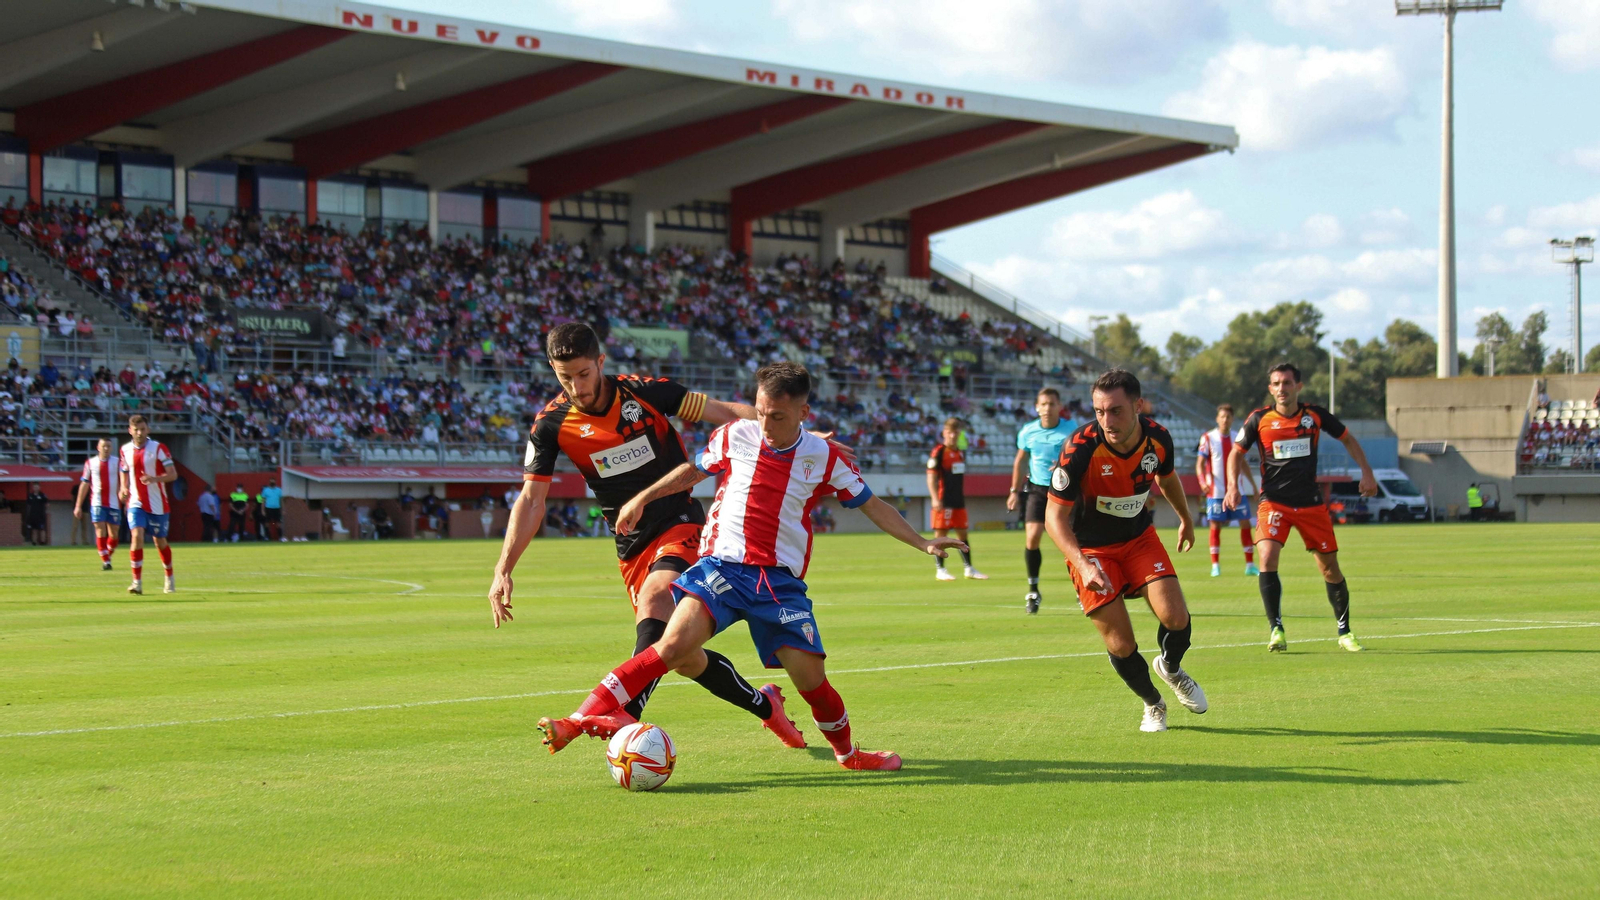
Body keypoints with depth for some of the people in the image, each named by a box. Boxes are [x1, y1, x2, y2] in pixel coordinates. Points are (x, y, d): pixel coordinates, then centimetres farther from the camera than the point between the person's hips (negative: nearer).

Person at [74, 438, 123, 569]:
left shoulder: (117, 463, 6)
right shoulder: (90, 463, 8)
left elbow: (123, 482, 0)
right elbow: (84, 484, 12)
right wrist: (78, 506, 10)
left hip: (114, 503, 0)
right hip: (97, 503, 0)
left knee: (114, 534, 3)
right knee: (100, 531, -11)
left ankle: (108, 556, 26)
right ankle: (105, 562, -8)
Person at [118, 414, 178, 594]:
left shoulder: (159, 448, -7)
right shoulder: (125, 450, 5)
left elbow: (173, 474, -10)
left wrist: (154, 479, -27)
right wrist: (124, 488, 4)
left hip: (157, 503, -2)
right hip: (136, 503, 2)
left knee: (159, 540, 9)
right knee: (137, 535, -18)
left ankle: (170, 579, 30)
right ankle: (137, 582, -17)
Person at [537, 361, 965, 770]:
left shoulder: (825, 458, 1)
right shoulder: (734, 437, 1)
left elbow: (872, 505, 11)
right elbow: (693, 470, 20)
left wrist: (923, 543, 5)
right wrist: (641, 498, 19)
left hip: (781, 580, 1)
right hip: (722, 565, -1)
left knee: (810, 677, -5)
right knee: (676, 645, -25)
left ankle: (847, 753, 24)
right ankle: (580, 720, -24)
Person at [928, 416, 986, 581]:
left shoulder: (961, 453, 14)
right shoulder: (938, 452, -8)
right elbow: (931, 476, -13)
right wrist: (935, 498, -21)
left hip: (959, 501, 7)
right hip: (944, 501, -7)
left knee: (962, 533, 10)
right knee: (941, 534, -3)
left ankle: (969, 569, 15)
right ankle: (940, 570, 1)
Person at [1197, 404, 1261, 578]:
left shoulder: (1237, 438, 8)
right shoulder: (1208, 438, -3)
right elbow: (1200, 463, -6)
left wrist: (1253, 484, 18)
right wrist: (1203, 481, -24)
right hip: (1216, 491, -3)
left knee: (1246, 524, -1)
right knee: (1215, 526, -1)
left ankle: (1250, 565, 5)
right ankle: (1215, 565, 7)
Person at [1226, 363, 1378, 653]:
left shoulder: (1315, 415, -1)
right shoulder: (1259, 419, -4)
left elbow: (1347, 439, 14)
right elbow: (1237, 453, 7)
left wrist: (1366, 472, 6)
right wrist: (1232, 486, -8)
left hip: (1311, 503, 1)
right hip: (1273, 502, -1)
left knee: (1330, 566, 4)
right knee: (1267, 558, -22)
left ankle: (1344, 632, 20)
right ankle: (1276, 630, -14)